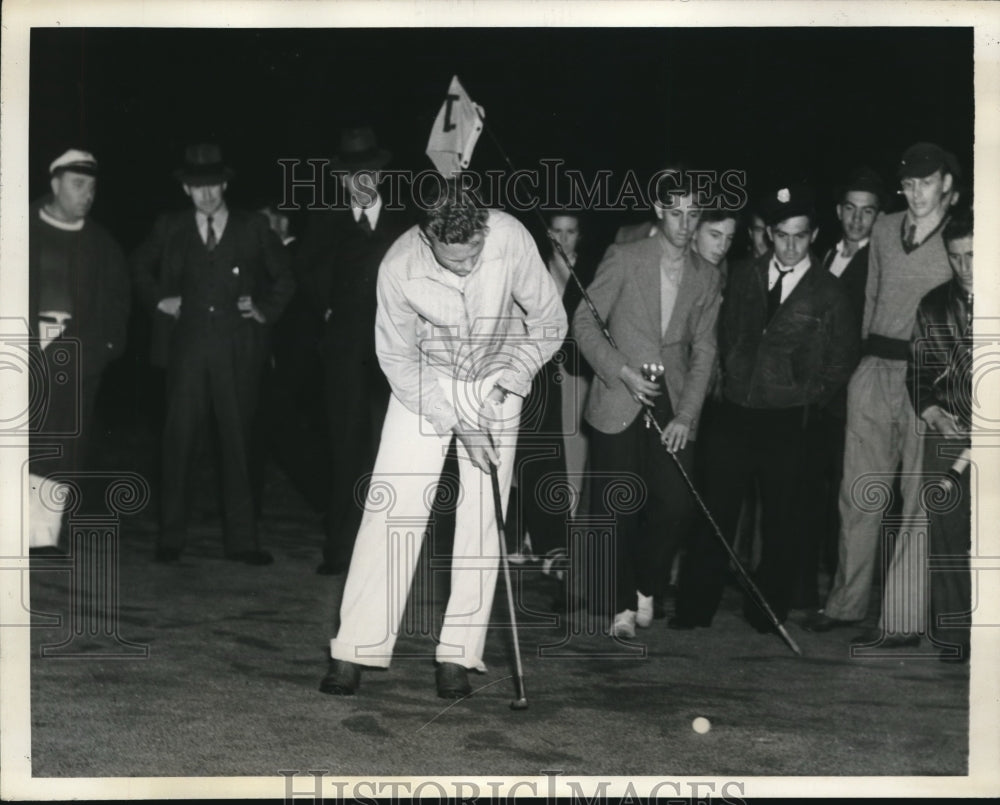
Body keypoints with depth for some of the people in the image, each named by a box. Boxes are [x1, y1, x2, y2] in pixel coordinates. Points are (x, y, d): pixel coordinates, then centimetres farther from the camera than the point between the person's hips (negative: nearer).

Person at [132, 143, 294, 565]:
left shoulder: (253, 228, 6)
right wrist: (158, 300, 10)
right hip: (186, 348, 1)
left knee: (238, 443, 2)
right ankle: (171, 537, 8)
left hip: (238, 352, 0)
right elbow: (139, 267, 24)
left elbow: (284, 277, 16)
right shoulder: (170, 229, 8)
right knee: (179, 440, 0)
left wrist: (266, 310, 3)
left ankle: (242, 539, 8)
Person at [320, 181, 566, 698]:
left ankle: (457, 655, 2)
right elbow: (397, 358, -12)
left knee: (481, 519, -5)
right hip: (424, 384, -1)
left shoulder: (511, 238, -25)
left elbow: (549, 321, -12)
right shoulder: (399, 267, -25)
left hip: (494, 387, 1)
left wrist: (505, 382, -21)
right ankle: (355, 650, -3)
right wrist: (455, 420, -18)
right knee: (390, 508, -8)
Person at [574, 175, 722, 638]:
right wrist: (623, 372, -13)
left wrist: (686, 415, -3)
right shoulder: (624, 260, -1)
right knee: (618, 511, -4)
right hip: (619, 403, -3)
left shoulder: (706, 277, 9)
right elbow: (584, 322, -2)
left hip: (674, 407, 3)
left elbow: (703, 350, 7)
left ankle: (646, 589, 18)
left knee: (673, 505, -5)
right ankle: (622, 605, 9)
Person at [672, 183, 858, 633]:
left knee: (778, 519, 6)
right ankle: (695, 607, 9)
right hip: (734, 414, 3)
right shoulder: (744, 278, 8)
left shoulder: (829, 295, -2)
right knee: (715, 514, 2)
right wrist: (731, 381, 10)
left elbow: (840, 364, 4)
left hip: (785, 423, -2)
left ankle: (768, 611, 18)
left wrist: (802, 401, 1)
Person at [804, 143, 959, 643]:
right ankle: (847, 602, 20)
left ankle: (906, 618, 2)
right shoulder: (885, 229, 12)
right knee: (858, 493, 8)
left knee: (920, 499, -3)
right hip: (875, 371, 5)